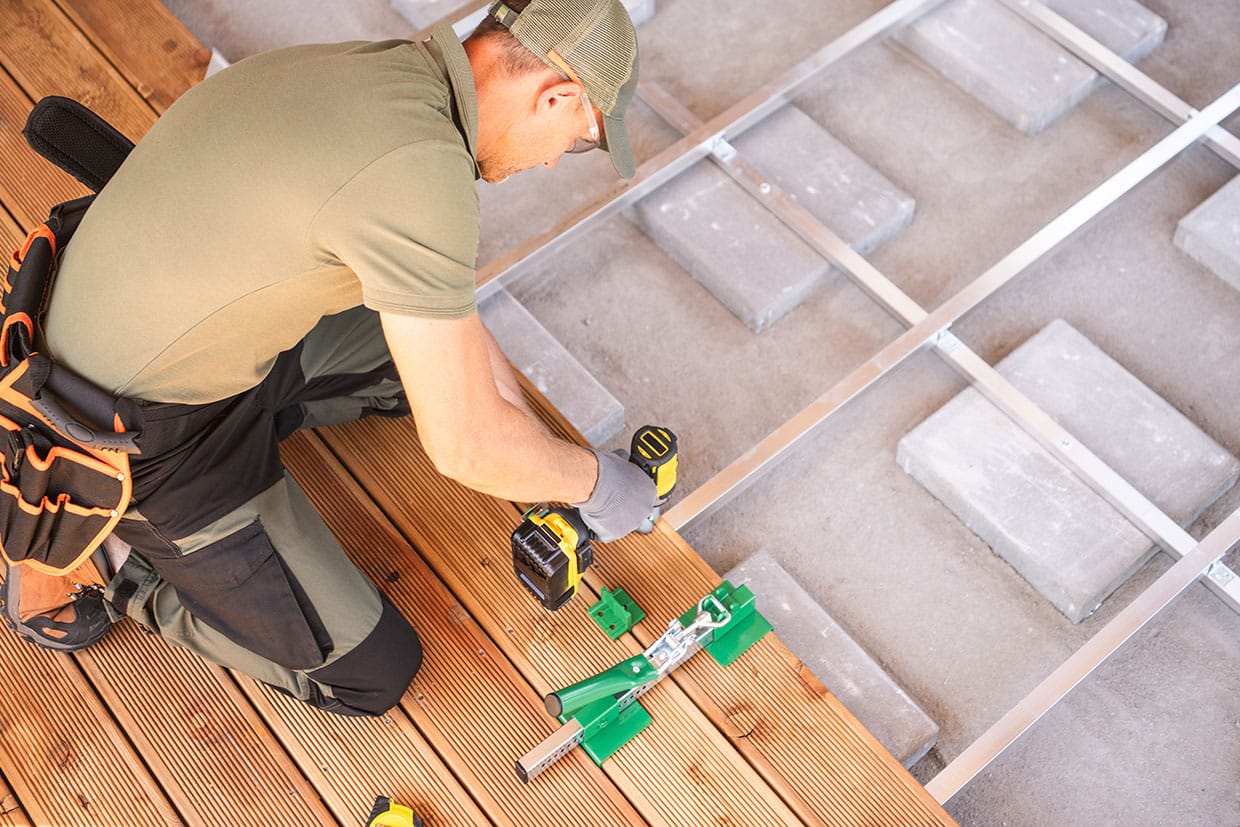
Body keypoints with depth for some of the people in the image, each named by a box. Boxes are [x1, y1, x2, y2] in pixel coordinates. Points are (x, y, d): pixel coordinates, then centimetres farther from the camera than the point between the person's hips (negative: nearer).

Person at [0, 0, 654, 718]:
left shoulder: (378, 68, -3)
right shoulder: (420, 168, -33)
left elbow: (445, 299, 9)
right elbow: (465, 445, -27)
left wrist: (539, 454, 13)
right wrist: (595, 481, -7)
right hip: (150, 438, -8)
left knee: (427, 350, 24)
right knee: (372, 674, 2)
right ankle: (104, 564, 9)